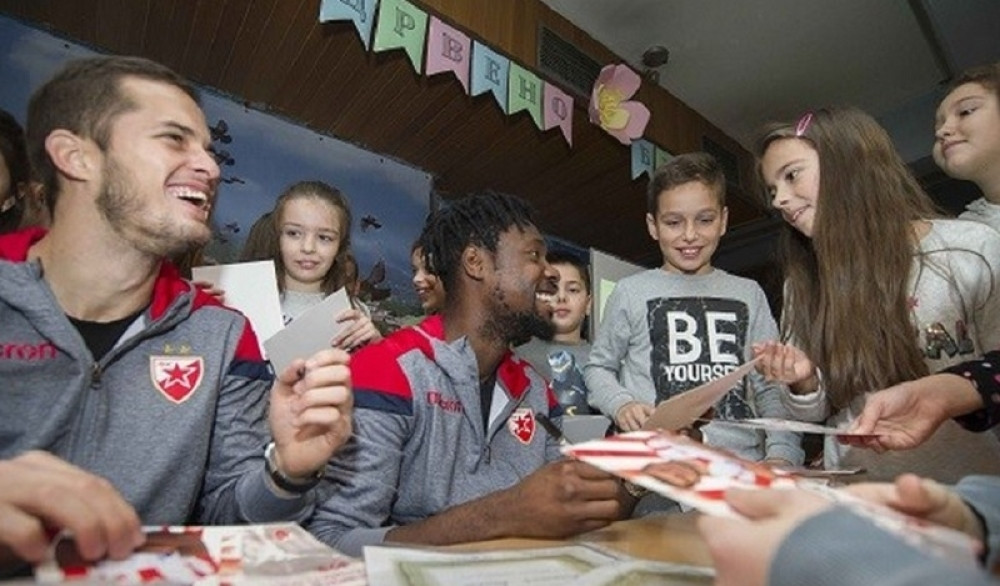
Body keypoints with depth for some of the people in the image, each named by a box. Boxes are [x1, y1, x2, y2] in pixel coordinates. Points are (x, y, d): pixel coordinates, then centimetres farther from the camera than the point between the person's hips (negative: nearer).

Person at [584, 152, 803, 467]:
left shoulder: (748, 294, 14)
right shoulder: (631, 292, 6)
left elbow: (770, 387, 15)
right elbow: (599, 366, 13)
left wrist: (783, 454, 0)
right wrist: (621, 405, -6)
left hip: (744, 461, 4)